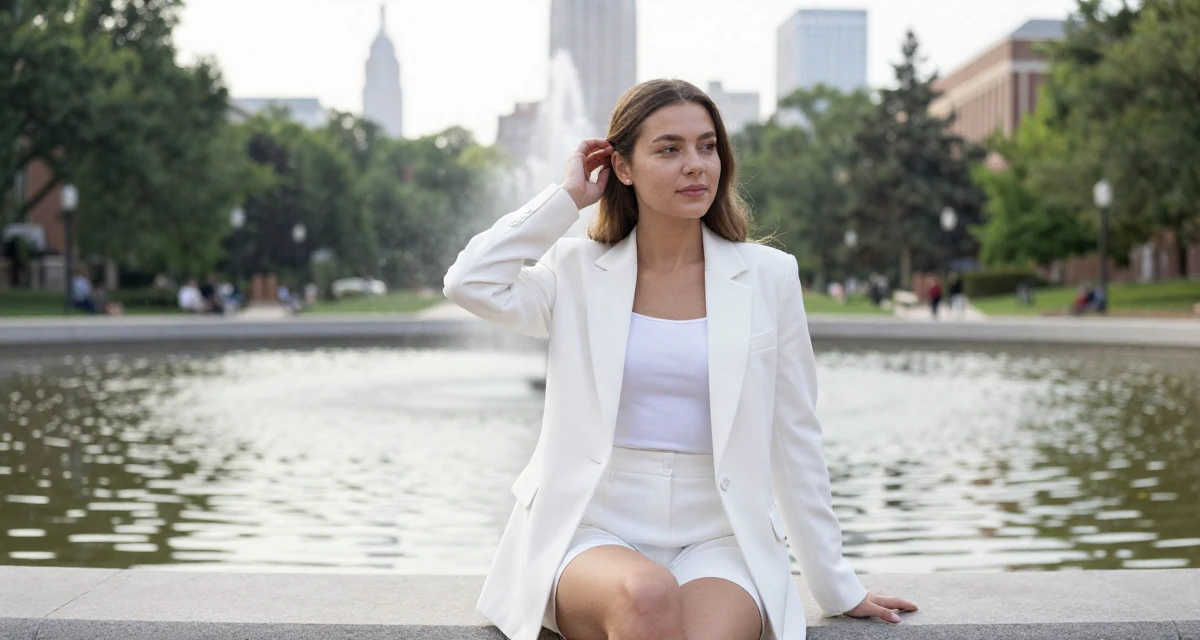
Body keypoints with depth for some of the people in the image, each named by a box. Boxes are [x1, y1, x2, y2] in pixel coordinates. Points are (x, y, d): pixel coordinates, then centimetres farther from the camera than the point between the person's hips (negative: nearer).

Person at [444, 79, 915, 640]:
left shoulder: (767, 276, 6)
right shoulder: (578, 270, 6)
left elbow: (795, 441, 10)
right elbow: (469, 284, -14)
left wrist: (837, 588, 12)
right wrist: (566, 196, -2)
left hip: (716, 543, 1)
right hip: (593, 535, 0)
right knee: (648, 594, -34)